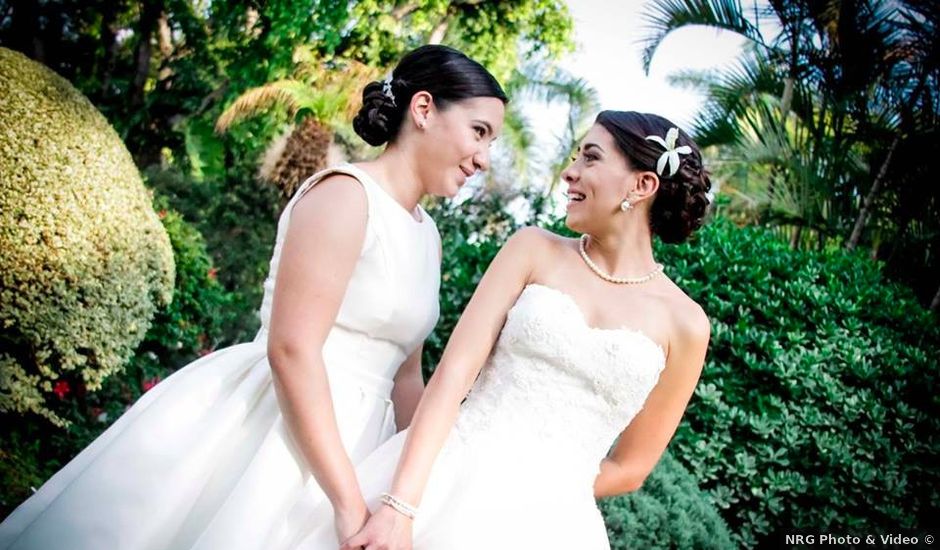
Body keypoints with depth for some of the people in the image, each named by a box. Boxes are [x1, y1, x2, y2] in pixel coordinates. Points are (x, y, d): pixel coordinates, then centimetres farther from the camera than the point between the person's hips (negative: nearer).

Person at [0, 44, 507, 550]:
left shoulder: (427, 235, 11)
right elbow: (291, 348, -22)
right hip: (268, 429, -7)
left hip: (347, 444, 8)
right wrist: (350, 505, -24)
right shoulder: (344, 192, -14)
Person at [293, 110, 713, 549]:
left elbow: (630, 468, 6)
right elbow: (453, 373, -7)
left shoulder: (684, 323, -1)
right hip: (443, 478, 1)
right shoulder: (535, 250, 2)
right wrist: (399, 505, -16)